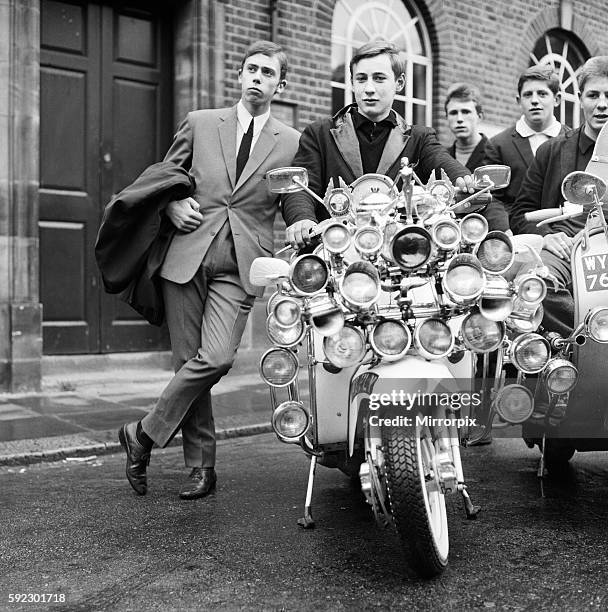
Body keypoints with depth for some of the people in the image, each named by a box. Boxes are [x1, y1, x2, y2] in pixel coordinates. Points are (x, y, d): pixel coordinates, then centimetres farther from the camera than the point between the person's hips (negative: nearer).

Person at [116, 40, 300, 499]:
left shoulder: (292, 143, 10)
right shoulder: (200, 123, 12)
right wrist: (173, 205, 1)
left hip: (241, 264, -1)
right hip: (188, 255, 1)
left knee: (216, 358, -17)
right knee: (189, 359, 1)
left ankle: (143, 435, 2)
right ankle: (202, 464, 14)